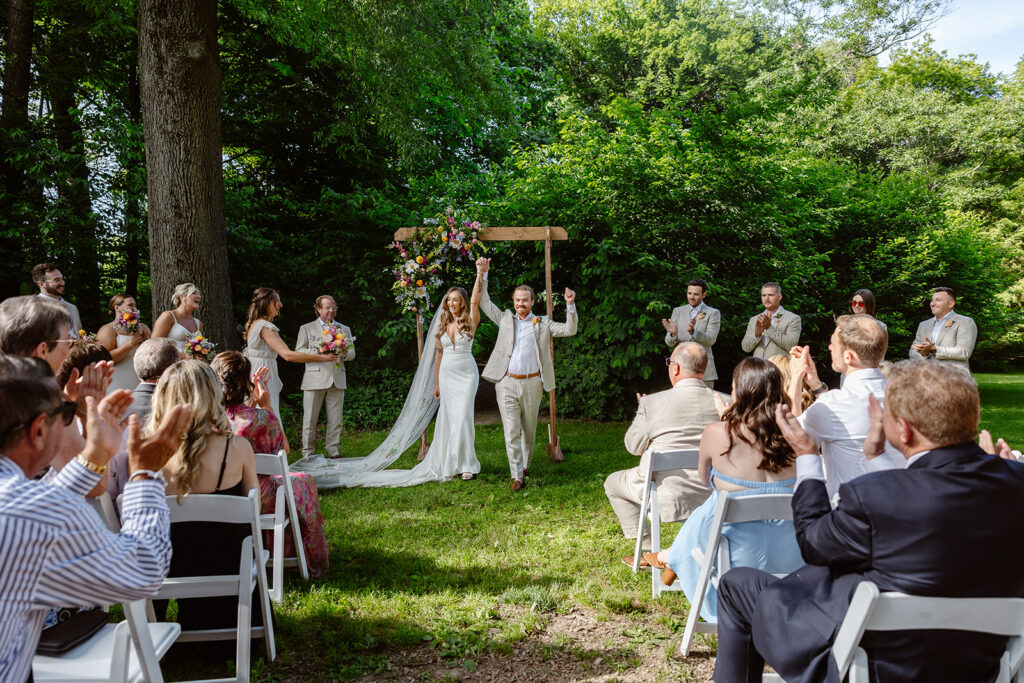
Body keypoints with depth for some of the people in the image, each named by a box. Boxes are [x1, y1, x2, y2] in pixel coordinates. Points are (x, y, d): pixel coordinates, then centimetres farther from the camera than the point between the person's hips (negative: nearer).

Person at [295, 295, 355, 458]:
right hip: (315, 379, -3)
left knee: (335, 419, 3)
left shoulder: (344, 329, 17)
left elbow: (352, 352, 14)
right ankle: (308, 453, 8)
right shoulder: (306, 328, 9)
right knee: (310, 419, 0)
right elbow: (298, 352, 1)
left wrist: (342, 354, -9)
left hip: (337, 379, 3)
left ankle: (332, 451, 12)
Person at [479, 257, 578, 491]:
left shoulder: (543, 323, 9)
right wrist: (482, 274, 5)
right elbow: (484, 303, 13)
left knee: (529, 429, 12)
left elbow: (569, 330, 1)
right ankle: (517, 476, -3)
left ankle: (525, 465, 32)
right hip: (507, 384, 0)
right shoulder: (505, 319, 12)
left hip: (532, 384, 0)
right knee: (511, 431, -5)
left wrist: (570, 305, -13)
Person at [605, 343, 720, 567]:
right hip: (711, 494, 4)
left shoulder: (653, 402, -15)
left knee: (613, 483, 23)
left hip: (667, 495, -3)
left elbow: (634, 446, -2)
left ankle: (647, 551, 22)